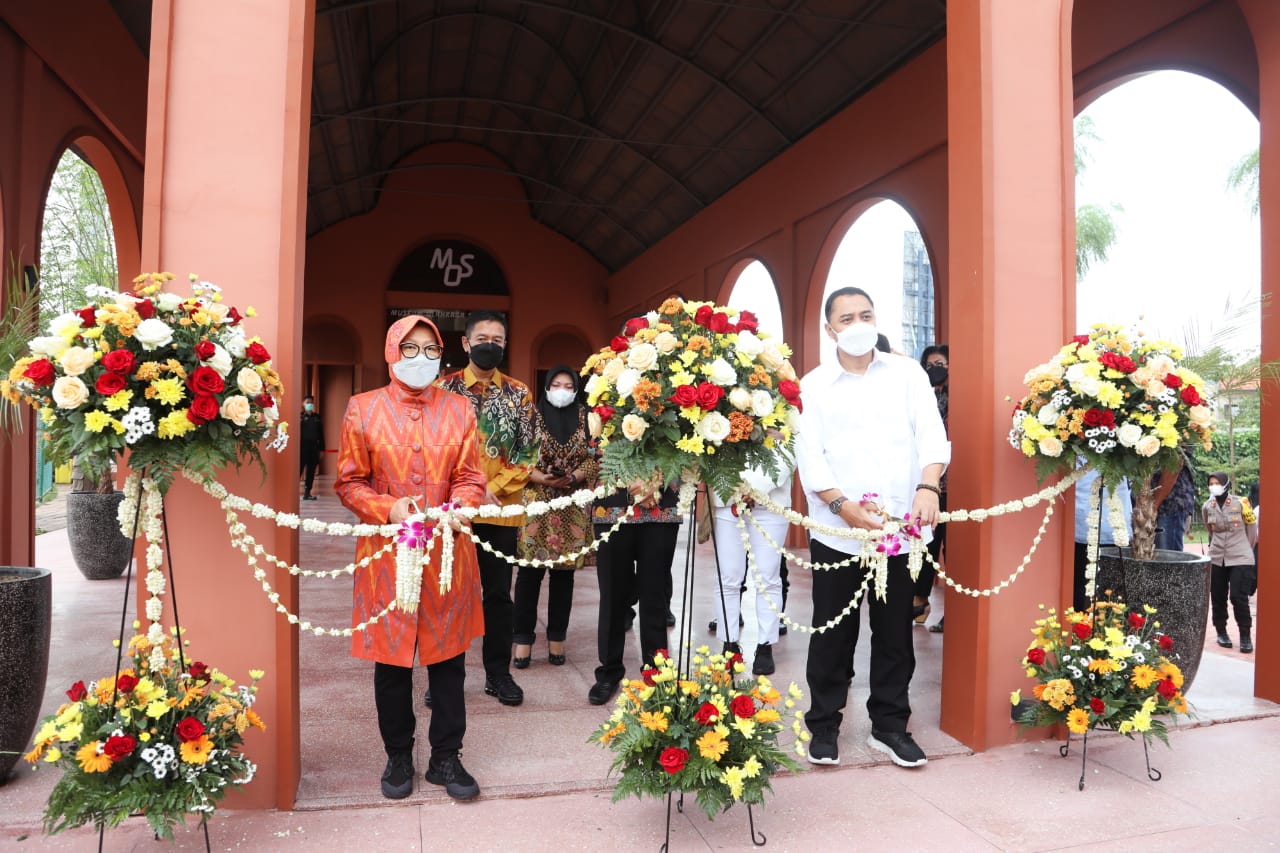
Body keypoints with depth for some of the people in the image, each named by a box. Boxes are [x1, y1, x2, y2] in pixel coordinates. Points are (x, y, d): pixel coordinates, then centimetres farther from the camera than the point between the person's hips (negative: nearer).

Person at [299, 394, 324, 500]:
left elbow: (321, 434, 14)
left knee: (311, 470, 6)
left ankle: (307, 493, 11)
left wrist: (321, 448, 10)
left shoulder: (317, 417, 13)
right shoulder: (300, 417, -1)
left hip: (314, 448, 5)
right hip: (303, 447, -5)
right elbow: (297, 433, -6)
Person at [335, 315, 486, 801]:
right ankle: (399, 756, 29)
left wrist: (458, 506, -16)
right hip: (388, 554, -1)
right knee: (392, 659, 10)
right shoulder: (363, 409, 1)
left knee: (448, 657, 8)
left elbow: (471, 479, 5)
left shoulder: (458, 410, 6)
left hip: (448, 553, 1)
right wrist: (389, 509, -15)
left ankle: (446, 757, 25)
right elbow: (349, 482, 1)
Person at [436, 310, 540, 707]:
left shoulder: (519, 393, 5)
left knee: (498, 593, 10)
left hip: (501, 511, 1)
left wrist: (493, 489, -11)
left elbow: (526, 453, 2)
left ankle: (498, 672, 23)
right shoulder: (444, 388, 2)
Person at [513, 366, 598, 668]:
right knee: (530, 571, -2)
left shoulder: (585, 419, 8)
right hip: (536, 502, -2)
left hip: (572, 506, 2)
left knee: (564, 572, 7)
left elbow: (594, 459, 4)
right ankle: (523, 638, 8)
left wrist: (572, 478, -13)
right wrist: (542, 478, -17)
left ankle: (556, 638, 17)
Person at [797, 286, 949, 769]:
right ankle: (824, 725, 23)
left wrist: (928, 486, -21)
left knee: (895, 633, 11)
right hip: (837, 530, -1)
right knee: (833, 634, 7)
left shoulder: (907, 373, 8)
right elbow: (809, 457, -4)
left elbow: (932, 434, -3)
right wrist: (844, 506, -18)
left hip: (900, 527, 2)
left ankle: (889, 725, 27)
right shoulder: (812, 386, 4)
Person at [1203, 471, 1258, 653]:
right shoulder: (1207, 507, 2)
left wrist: (1245, 549, 12)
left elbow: (1252, 529, 5)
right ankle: (1221, 632, 21)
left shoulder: (1240, 504, -7)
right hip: (1216, 559, 3)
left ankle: (1246, 636, 4)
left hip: (1240, 558, -3)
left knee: (1238, 597, -9)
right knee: (1218, 597, 7)